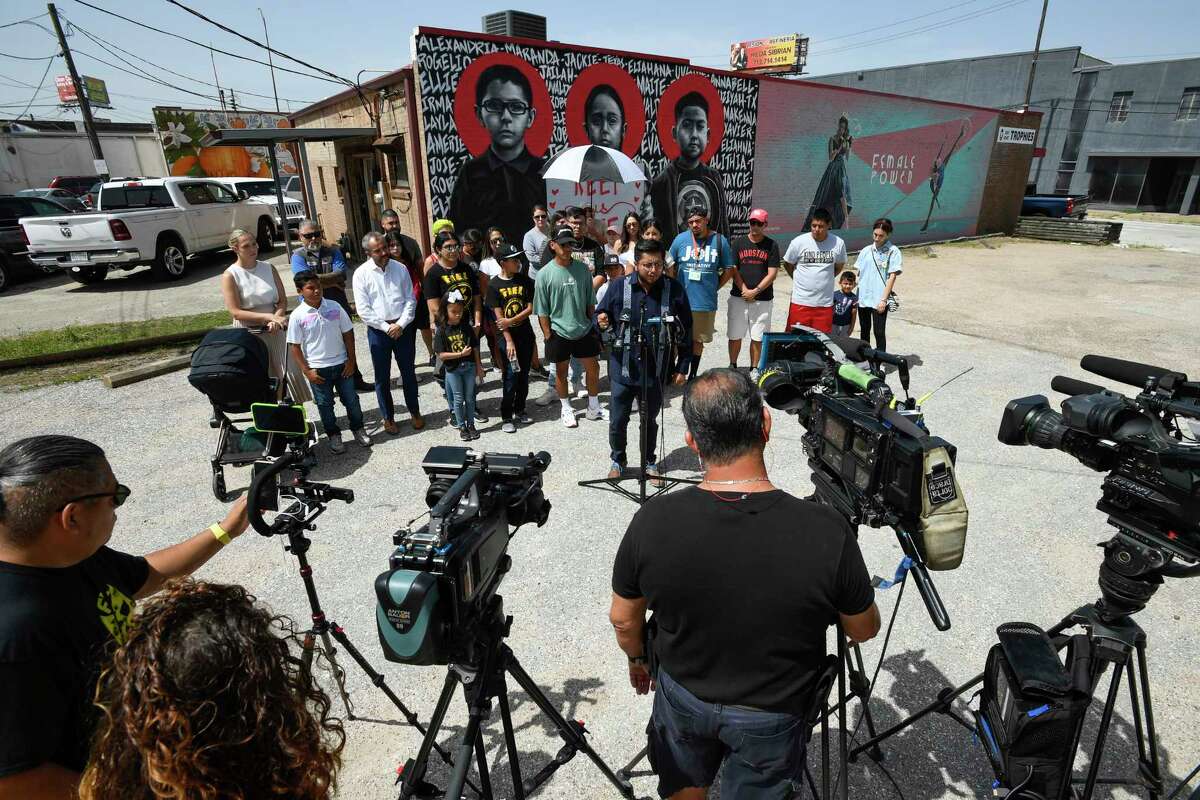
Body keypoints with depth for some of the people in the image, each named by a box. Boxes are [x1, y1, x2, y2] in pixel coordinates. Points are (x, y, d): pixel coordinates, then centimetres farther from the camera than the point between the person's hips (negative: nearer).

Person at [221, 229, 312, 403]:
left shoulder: (269, 268, 5)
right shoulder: (230, 276, -6)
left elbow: (282, 300, 5)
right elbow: (235, 312, -11)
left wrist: (276, 319, -15)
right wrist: (269, 316, -20)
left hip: (275, 330, 3)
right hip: (249, 333, -3)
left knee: (290, 372, 0)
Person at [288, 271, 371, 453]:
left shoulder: (335, 307, -4)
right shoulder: (297, 316, -9)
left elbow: (348, 334, 2)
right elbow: (295, 347, -5)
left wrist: (351, 361, -1)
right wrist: (306, 371, -8)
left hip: (341, 365, 2)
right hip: (317, 369, -1)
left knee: (351, 400, 12)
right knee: (325, 404, 11)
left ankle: (358, 429, 30)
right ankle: (333, 435, 27)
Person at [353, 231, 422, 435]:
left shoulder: (400, 269, 1)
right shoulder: (361, 274, -6)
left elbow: (410, 299, 1)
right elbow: (363, 309, -9)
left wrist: (401, 324, -10)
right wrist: (386, 327, -13)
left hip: (403, 328, 2)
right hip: (378, 331, -1)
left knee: (408, 372, 12)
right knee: (382, 377, 8)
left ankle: (415, 412, 29)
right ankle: (388, 417, 23)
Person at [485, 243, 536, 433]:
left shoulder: (525, 280, 2)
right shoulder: (494, 285, -6)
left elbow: (530, 308, -2)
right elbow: (498, 316, -9)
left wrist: (511, 321, -15)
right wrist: (509, 341, -14)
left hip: (526, 335, 3)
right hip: (507, 337, -3)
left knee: (524, 375, 10)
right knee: (511, 378, -3)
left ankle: (520, 410, 26)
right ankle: (507, 417, 8)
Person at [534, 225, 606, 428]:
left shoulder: (582, 268, 0)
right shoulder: (545, 274, -9)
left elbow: (590, 301, 8)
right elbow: (542, 311, -7)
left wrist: (593, 324, 7)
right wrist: (547, 335, -9)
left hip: (584, 330, 3)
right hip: (558, 332, -3)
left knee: (593, 367, 9)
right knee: (561, 371, 11)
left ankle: (594, 407, 28)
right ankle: (566, 409, 30)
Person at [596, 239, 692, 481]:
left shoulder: (674, 289, -7)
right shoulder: (619, 286, -8)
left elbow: (686, 331, 1)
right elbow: (600, 314, 5)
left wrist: (682, 367, 1)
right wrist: (601, 321, -20)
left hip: (656, 370, 0)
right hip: (623, 368, 0)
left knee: (650, 420, 17)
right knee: (617, 420, 10)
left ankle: (650, 462, 39)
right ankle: (617, 461, 35)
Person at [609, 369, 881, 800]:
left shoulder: (651, 522, -28)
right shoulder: (827, 531, -32)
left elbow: (623, 619, -10)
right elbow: (864, 630, -11)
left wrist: (637, 659, 11)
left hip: (683, 697, 1)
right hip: (771, 715, 0)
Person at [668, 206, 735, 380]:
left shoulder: (719, 241, -1)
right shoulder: (681, 239, -1)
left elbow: (728, 270, 7)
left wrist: (714, 288, 4)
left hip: (705, 303, 1)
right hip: (681, 301, 0)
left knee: (698, 340, 13)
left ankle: (693, 374, 27)